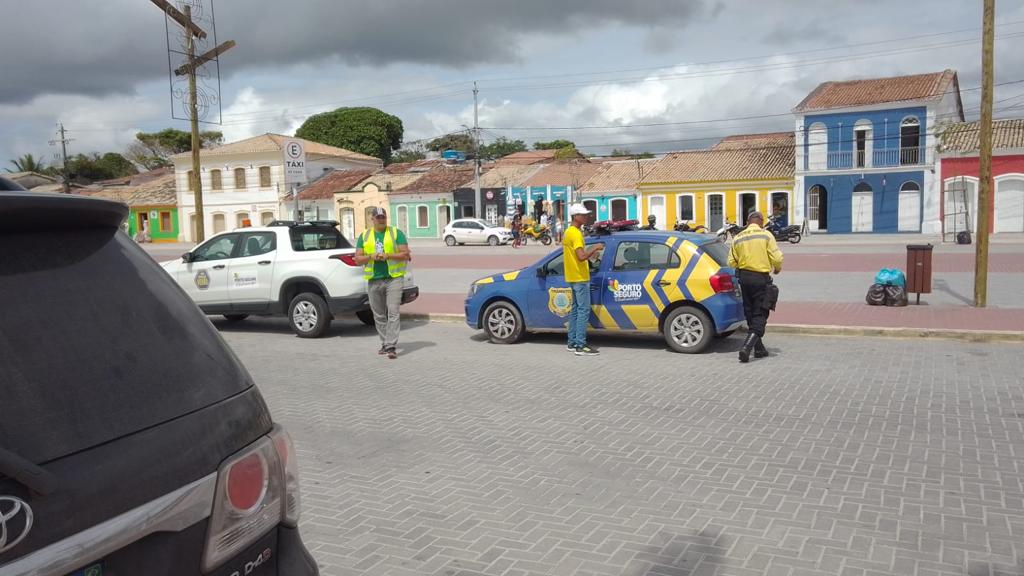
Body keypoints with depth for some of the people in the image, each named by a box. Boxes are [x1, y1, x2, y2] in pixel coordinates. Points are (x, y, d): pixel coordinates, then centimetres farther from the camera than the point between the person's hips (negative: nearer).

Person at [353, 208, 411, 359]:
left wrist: (387, 255, -17)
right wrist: (370, 257, -11)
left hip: (393, 278, -4)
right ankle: (384, 344, 20)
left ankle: (391, 347, -14)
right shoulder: (364, 236, 12)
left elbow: (405, 254, -4)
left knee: (393, 313, -12)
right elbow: (357, 259, 8)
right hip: (373, 281, 4)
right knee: (379, 316, 9)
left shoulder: (396, 233, 3)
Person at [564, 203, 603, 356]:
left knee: (575, 309, 13)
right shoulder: (576, 234, -17)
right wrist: (595, 248, -15)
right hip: (580, 278, -10)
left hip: (572, 277, 10)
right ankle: (580, 346, -9)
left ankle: (572, 342, 18)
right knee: (584, 310, -9)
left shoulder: (569, 232, 14)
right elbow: (581, 256, -27)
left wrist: (592, 252, 17)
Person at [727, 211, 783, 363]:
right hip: (760, 278, -4)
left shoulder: (738, 238, 5)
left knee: (750, 314, 15)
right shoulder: (766, 235, -5)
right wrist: (777, 268, 13)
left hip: (743, 277, 4)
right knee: (759, 315, 0)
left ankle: (759, 349, 23)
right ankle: (747, 347, -16)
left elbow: (731, 262, 5)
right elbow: (777, 258, -9)